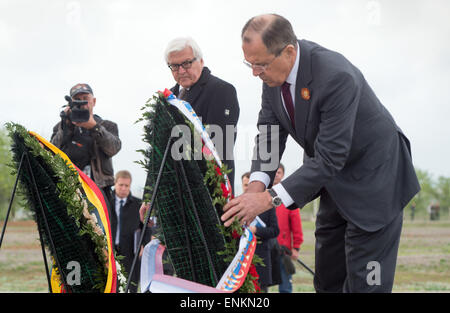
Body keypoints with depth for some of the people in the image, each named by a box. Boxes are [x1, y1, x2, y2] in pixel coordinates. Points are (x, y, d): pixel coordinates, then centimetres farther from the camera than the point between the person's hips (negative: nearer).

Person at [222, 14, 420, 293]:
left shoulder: (336, 76, -35)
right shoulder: (273, 72, -11)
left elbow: (330, 157, -35)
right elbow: (270, 133, -5)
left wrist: (268, 199, -37)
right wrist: (257, 186, -24)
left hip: (373, 178, -8)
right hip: (335, 182, 8)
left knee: (363, 283, -6)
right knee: (328, 281, 15)